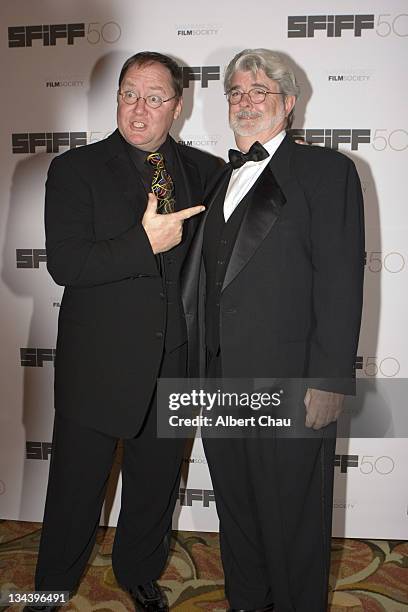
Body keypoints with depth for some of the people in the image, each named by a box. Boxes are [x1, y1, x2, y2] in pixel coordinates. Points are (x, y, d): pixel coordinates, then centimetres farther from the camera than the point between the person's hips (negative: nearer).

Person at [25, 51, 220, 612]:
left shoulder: (204, 171, 6)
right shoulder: (75, 170, -5)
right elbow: (64, 264, -16)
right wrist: (146, 242, -24)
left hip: (174, 363, 4)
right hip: (98, 365, -3)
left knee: (155, 486, 19)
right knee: (76, 488, 12)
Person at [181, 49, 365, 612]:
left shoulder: (327, 170, -2)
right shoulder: (219, 180, 16)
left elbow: (340, 280, -11)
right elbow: (202, 279, 14)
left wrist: (330, 380, -17)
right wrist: (197, 367, 9)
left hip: (291, 385, -6)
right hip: (218, 380, 6)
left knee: (293, 519, 10)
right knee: (236, 512, 20)